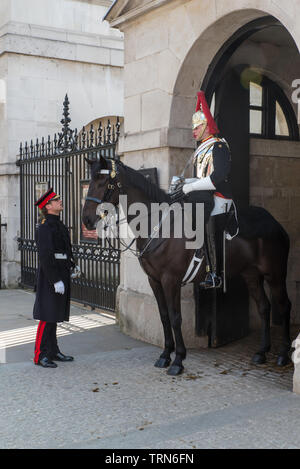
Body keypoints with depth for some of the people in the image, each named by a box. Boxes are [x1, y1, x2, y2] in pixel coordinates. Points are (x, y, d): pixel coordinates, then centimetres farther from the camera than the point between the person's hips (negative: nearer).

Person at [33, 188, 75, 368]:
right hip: (51, 276, -10)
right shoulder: (45, 227, -15)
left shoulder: (59, 225, 15)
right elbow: (45, 256, -21)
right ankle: (40, 355, 2)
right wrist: (56, 280, -23)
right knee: (48, 316, -5)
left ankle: (53, 351, 24)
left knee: (55, 315, 15)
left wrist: (72, 265, 9)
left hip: (61, 276, 10)